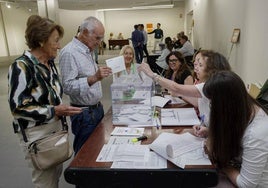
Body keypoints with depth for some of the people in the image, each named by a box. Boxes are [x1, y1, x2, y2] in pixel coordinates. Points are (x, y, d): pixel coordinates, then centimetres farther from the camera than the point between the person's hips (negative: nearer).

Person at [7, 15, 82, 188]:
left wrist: (62, 110, 10)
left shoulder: (50, 63, 4)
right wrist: (53, 111, -23)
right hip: (36, 133, -7)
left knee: (56, 174, 21)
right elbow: (18, 108, -21)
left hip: (55, 127, 7)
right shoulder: (21, 67, -20)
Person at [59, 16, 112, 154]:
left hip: (97, 108, 9)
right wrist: (94, 78, -33)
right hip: (84, 113, -9)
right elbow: (67, 87, -24)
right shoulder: (69, 52, -19)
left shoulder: (88, 51, 11)